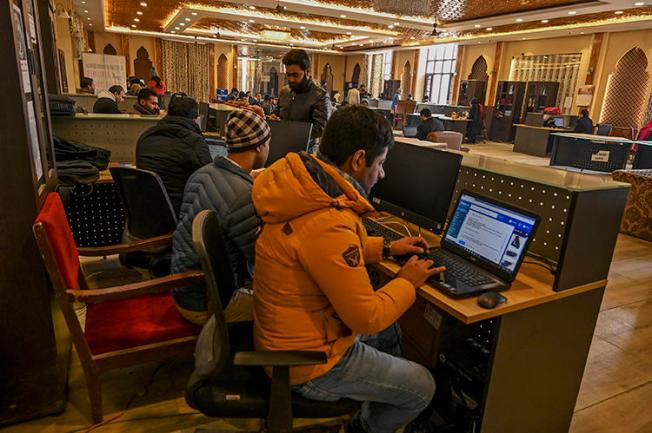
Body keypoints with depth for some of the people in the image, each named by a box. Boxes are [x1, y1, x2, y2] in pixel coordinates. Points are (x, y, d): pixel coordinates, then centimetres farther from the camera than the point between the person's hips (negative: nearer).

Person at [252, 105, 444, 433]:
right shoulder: (329, 223, -35)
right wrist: (407, 282, -8)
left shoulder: (304, 183, -6)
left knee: (388, 331, 29)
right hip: (308, 363, -9)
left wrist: (386, 248, 11)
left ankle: (381, 406, 49)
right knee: (423, 387, 8)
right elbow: (367, 317, -25)